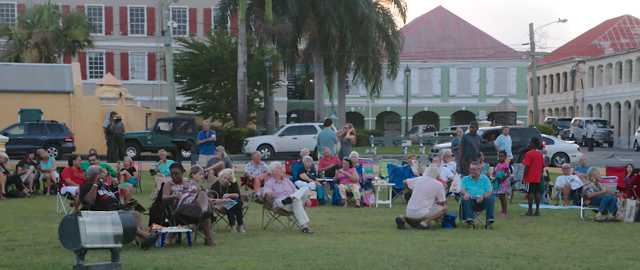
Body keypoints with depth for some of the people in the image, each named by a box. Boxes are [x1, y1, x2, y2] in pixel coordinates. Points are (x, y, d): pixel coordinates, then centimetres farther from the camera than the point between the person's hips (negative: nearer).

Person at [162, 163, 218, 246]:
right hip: (181, 207, -4)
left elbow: (202, 195, 22)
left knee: (202, 193, -30)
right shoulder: (169, 184, 20)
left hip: (196, 204, 4)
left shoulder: (192, 184, 30)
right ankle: (208, 238, -47)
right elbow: (164, 198, 2)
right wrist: (172, 197, -24)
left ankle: (204, 211, -62)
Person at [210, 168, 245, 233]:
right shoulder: (215, 185, -9)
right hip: (222, 205, -3)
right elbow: (212, 200, -14)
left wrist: (229, 195, -28)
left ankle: (241, 225, -34)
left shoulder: (233, 184, -1)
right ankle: (233, 226, -40)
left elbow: (237, 195, -9)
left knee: (237, 201, -30)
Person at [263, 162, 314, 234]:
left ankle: (291, 198, -49)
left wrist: (305, 198, 10)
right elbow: (266, 192, -10)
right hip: (280, 202, -6)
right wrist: (268, 193, -37)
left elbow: (296, 191, 30)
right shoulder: (269, 183, 11)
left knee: (306, 189, -22)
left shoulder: (287, 181, 33)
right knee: (297, 201, -39)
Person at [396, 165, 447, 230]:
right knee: (444, 209, 7)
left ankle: (404, 218, 1)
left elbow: (405, 182, 25)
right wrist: (436, 202, 24)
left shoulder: (419, 179, 8)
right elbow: (442, 203, 2)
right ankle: (425, 222, -10)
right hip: (422, 213, -6)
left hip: (409, 212, 6)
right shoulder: (438, 184, -5)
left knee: (415, 225, 35)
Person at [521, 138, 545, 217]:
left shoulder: (528, 154, -11)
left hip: (530, 178, -7)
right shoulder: (540, 154, 10)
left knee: (530, 192, -6)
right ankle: (537, 211, 8)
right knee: (537, 193, 7)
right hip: (538, 178, 7)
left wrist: (524, 177, -12)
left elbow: (527, 166, -15)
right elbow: (543, 166, 12)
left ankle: (530, 211, -6)